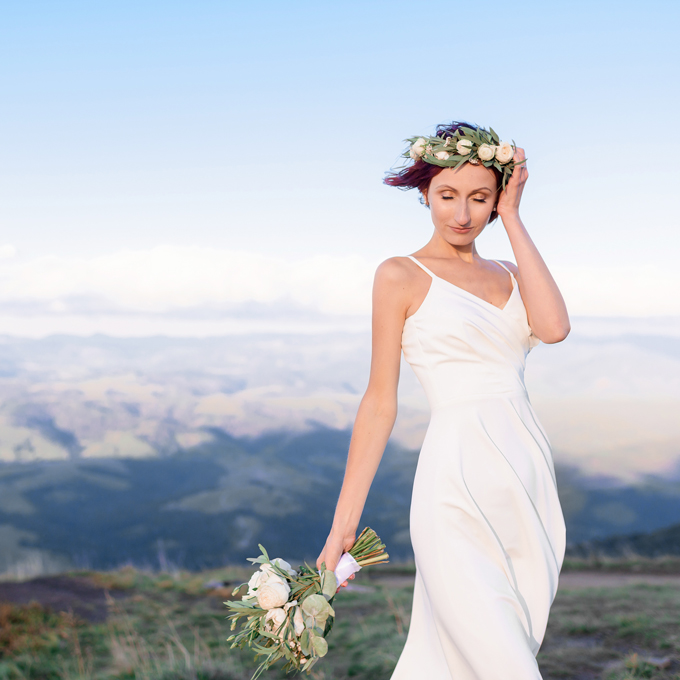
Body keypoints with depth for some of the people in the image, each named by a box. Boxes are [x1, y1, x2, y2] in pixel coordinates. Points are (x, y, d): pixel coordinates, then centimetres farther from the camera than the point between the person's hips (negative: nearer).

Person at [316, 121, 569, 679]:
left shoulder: (509, 274, 15)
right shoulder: (402, 277, 0)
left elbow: (554, 327, -7)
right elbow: (380, 403, -1)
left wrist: (512, 219, -2)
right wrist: (344, 523, -4)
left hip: (529, 485, 5)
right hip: (461, 490, -5)